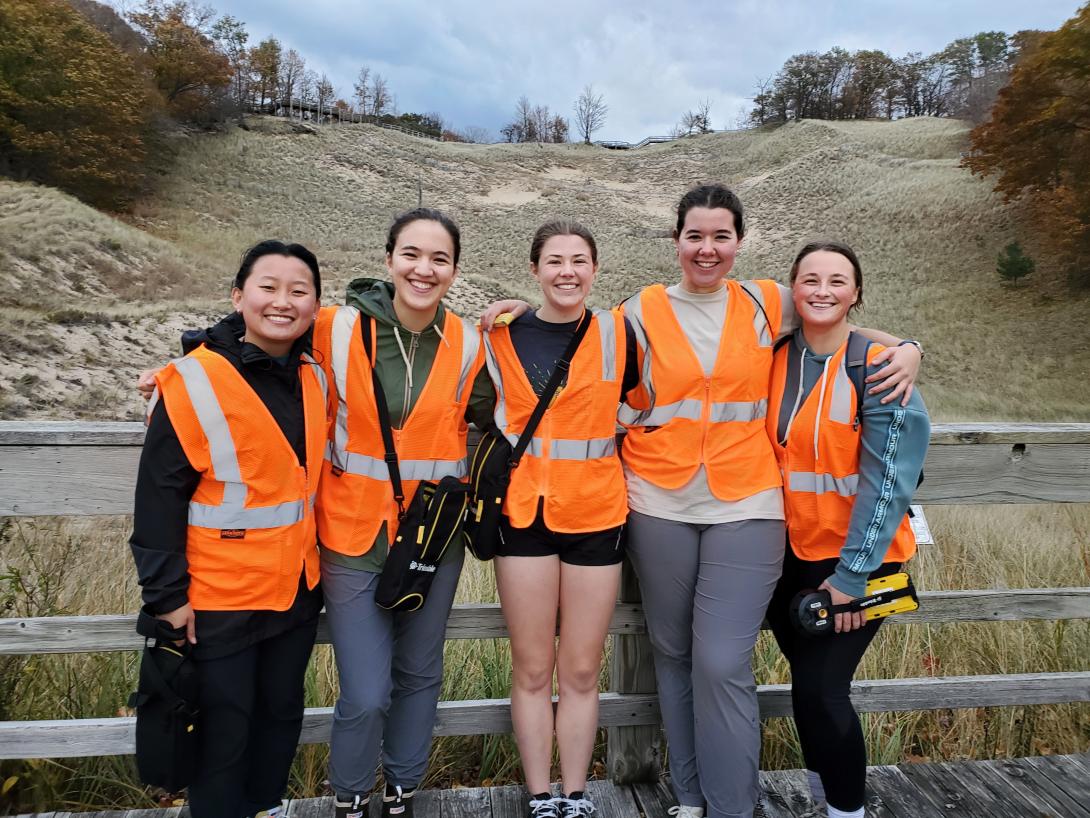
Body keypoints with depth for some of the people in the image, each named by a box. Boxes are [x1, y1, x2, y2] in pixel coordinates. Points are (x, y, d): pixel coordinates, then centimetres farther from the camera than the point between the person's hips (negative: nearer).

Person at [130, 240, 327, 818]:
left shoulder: (315, 379, 2)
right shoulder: (195, 382, -16)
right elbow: (159, 495, -14)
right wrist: (167, 594, -12)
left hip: (297, 589, 6)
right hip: (218, 599, -6)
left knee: (282, 711, 21)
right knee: (224, 727, 10)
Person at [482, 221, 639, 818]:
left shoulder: (617, 333, 1)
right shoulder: (501, 337, 2)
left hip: (595, 516, 0)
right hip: (523, 514, 0)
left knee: (581, 672, 9)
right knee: (532, 670, 8)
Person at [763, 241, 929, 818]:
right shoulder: (778, 360, 1)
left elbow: (888, 481, -16)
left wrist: (852, 574, -17)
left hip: (860, 556, -4)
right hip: (793, 552, 5)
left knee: (821, 689, -5)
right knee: (808, 680, 15)